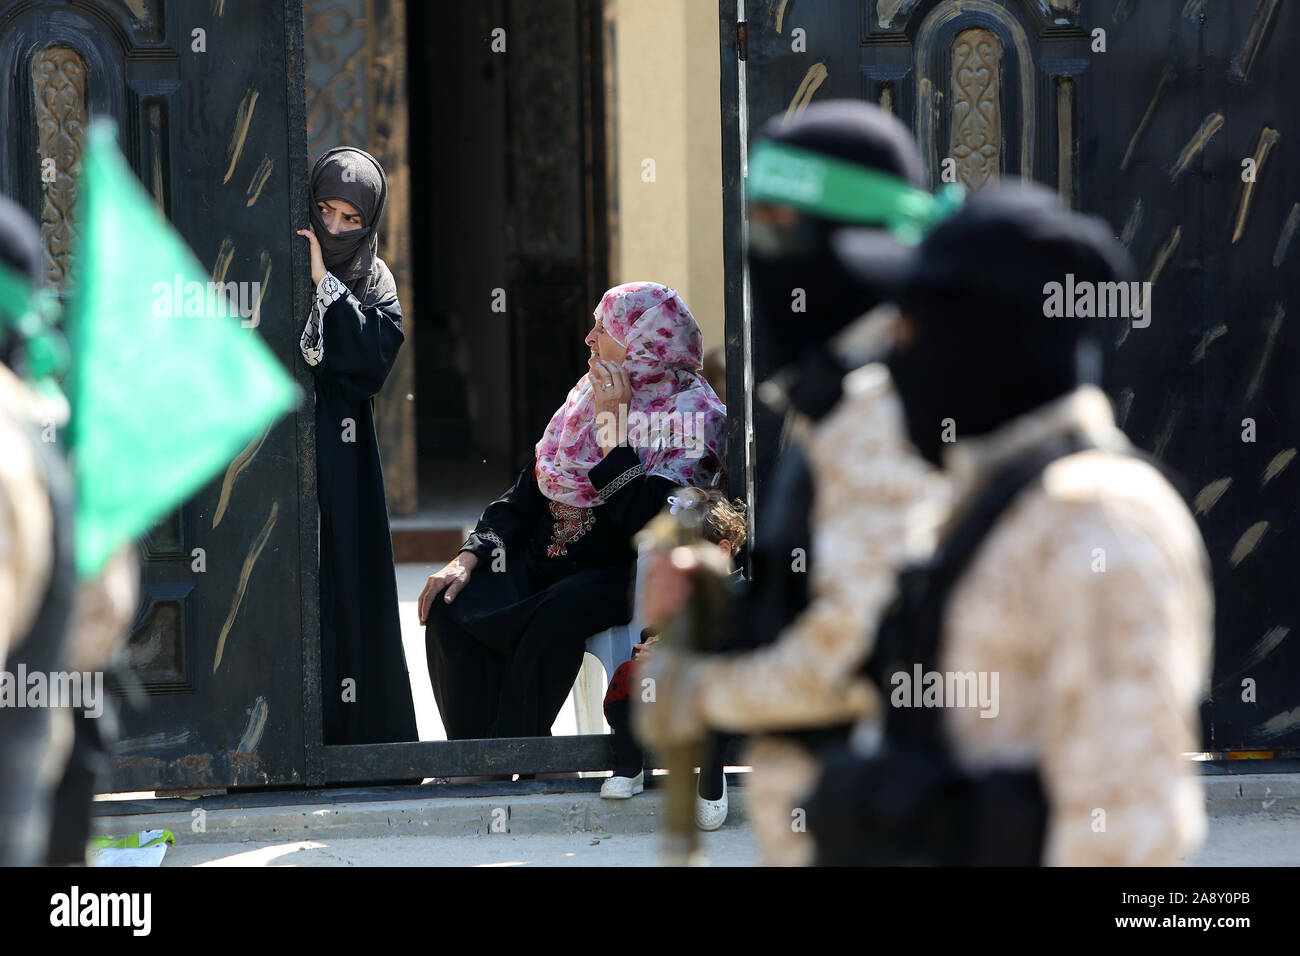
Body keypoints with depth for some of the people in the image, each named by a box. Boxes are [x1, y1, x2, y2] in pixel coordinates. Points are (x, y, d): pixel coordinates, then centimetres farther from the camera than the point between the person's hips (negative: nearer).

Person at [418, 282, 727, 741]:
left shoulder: (695, 416, -8)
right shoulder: (589, 395, 13)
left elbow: (648, 526, -21)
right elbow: (528, 491, 14)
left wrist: (612, 430, -17)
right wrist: (468, 559, 1)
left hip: (626, 578, -6)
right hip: (543, 562, 6)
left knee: (559, 612, -37)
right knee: (450, 606, -20)